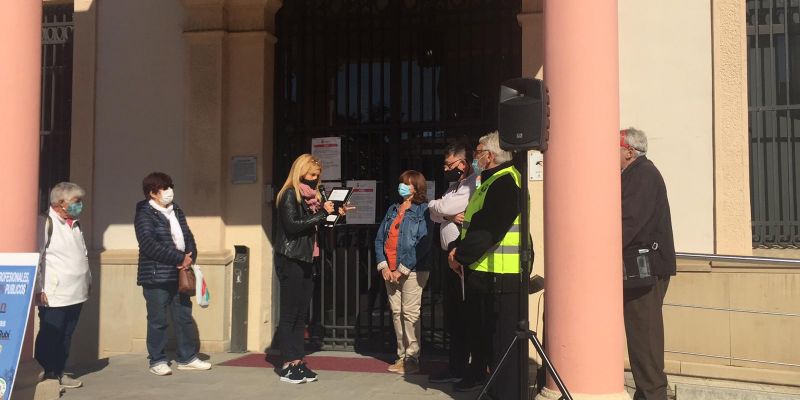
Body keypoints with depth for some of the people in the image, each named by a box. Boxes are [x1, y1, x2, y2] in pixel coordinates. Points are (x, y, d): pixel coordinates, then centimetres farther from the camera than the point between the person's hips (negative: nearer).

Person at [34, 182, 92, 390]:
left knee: (66, 337, 13)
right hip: (54, 295, -7)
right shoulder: (46, 223, -10)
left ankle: (58, 373, 23)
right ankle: (43, 375, 13)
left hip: (76, 294, 7)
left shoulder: (74, 224, 15)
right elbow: (35, 257, -14)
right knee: (49, 337, 2)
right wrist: (39, 288, -16)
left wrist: (88, 280, 17)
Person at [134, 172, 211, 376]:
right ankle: (157, 361, 14)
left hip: (179, 274, 7)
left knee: (184, 316, 10)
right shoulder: (145, 214, -9)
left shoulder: (176, 211, 14)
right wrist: (179, 258, -21)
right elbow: (149, 245, -20)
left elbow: (188, 237, 15)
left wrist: (190, 257, -5)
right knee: (158, 320, 1)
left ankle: (187, 358, 20)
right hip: (156, 276, -7)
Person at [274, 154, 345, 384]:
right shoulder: (290, 194, -6)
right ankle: (288, 365, 1)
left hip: (306, 260, 8)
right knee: (290, 313, -4)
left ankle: (298, 362, 12)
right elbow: (292, 225, -18)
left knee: (301, 313, 8)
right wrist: (322, 214, -15)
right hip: (290, 260, -8)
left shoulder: (312, 195, 16)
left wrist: (335, 214, 6)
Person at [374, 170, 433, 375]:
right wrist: (383, 266, 0)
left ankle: (412, 359, 2)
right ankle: (402, 356, 16)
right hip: (390, 271, 6)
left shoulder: (423, 211, -4)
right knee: (396, 313, 8)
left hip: (413, 271, -6)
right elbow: (379, 238, 13)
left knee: (410, 313, -5)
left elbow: (422, 243, -13)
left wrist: (402, 269, -14)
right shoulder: (393, 209, 16)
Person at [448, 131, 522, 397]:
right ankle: (478, 373, 38)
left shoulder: (505, 182, -16)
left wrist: (461, 255, -13)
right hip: (481, 272, 11)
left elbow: (488, 229, -23)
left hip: (499, 275, -11)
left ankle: (505, 391, 2)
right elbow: (474, 223, 21)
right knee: (479, 328, 23)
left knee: (501, 338, -5)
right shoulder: (491, 181, 18)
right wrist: (459, 249, 9)